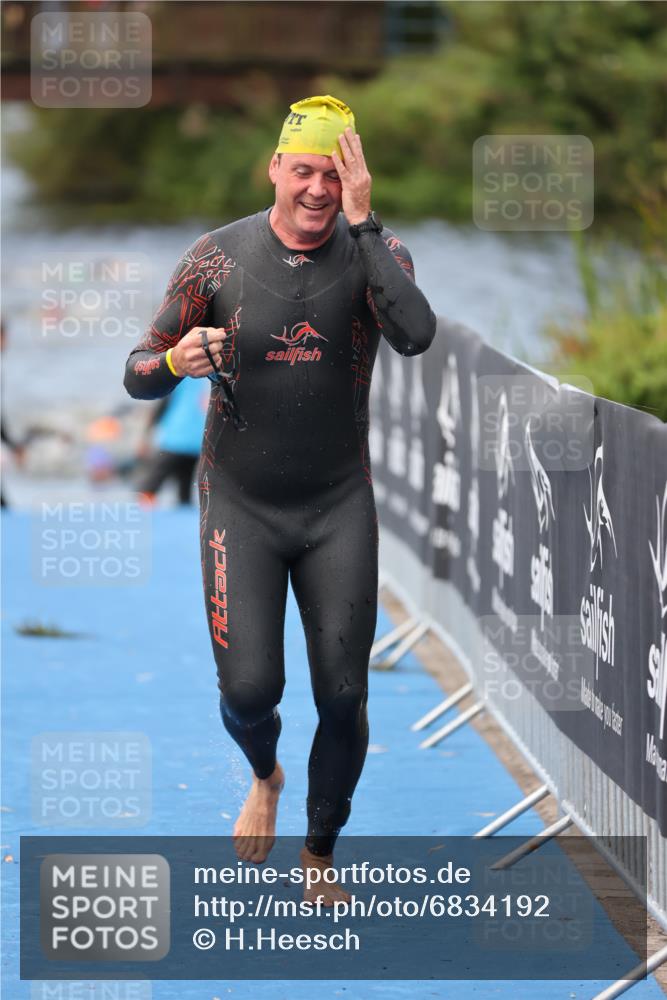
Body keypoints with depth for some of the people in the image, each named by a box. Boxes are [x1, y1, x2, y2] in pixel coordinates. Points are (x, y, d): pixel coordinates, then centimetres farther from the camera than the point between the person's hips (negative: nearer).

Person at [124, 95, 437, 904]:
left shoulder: (375, 253, -8)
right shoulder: (218, 258, -9)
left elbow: (415, 336, -30)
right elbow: (138, 377, -2)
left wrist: (361, 222, -29)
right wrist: (179, 361, -26)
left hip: (339, 506, 1)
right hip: (240, 505, -1)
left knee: (343, 697, 0)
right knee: (250, 690, -8)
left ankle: (320, 854, 23)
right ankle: (264, 776, 30)